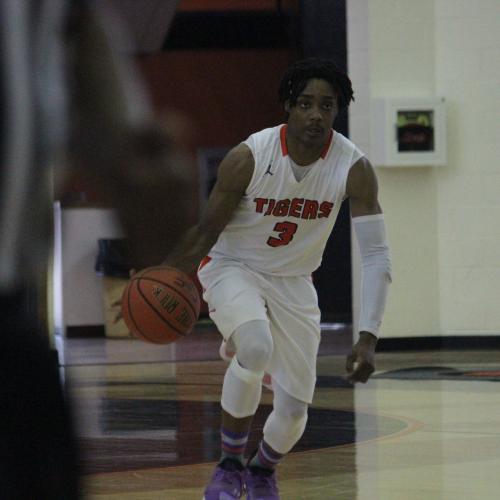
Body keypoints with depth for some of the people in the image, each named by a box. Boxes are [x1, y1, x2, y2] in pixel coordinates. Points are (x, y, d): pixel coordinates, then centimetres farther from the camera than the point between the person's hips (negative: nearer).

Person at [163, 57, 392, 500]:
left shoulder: (354, 168, -20)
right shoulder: (248, 158, -24)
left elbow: (376, 256, -21)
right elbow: (206, 231, -11)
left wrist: (368, 338, -30)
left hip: (293, 282, 3)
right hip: (232, 268, -3)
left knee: (295, 408, 0)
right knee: (256, 347, -35)